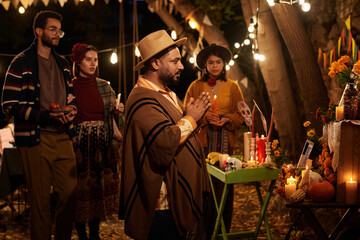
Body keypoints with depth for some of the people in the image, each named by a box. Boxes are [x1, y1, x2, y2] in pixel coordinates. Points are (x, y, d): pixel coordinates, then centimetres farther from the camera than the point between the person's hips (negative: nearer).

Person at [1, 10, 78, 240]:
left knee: (70, 194, 6)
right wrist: (46, 116, -18)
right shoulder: (21, 64, -5)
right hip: (36, 140, -6)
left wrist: (72, 109, 0)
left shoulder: (62, 64, 15)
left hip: (63, 137, 6)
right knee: (40, 199, 2)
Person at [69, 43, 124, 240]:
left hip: (102, 143, 3)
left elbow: (113, 114, 13)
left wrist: (118, 111, -8)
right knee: (80, 187, -3)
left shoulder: (104, 86, 9)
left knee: (100, 185, 4)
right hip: (79, 143, -3)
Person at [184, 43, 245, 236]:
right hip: (202, 141, -1)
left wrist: (227, 119, -10)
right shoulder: (196, 86, 8)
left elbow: (240, 114, 9)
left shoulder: (232, 87, 11)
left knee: (224, 184, -2)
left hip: (225, 142, 1)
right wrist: (205, 117, -12)